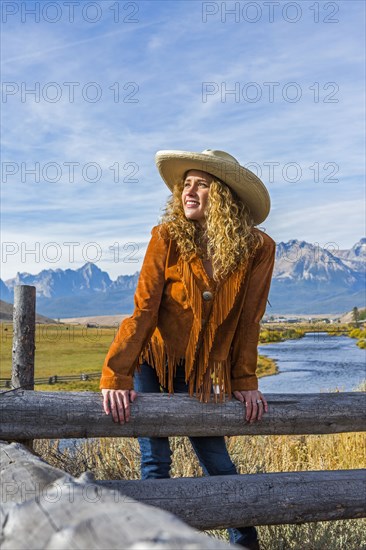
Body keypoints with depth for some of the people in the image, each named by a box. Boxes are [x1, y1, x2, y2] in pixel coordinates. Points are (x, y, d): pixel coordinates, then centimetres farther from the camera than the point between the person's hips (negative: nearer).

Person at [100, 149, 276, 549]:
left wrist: (245, 383, -5)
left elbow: (248, 321, -5)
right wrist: (115, 377, -26)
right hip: (152, 363, 0)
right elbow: (143, 310, -19)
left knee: (215, 458, 7)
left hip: (200, 373, 1)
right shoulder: (167, 237, -15)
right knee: (155, 461, 3)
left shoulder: (257, 249, -11)